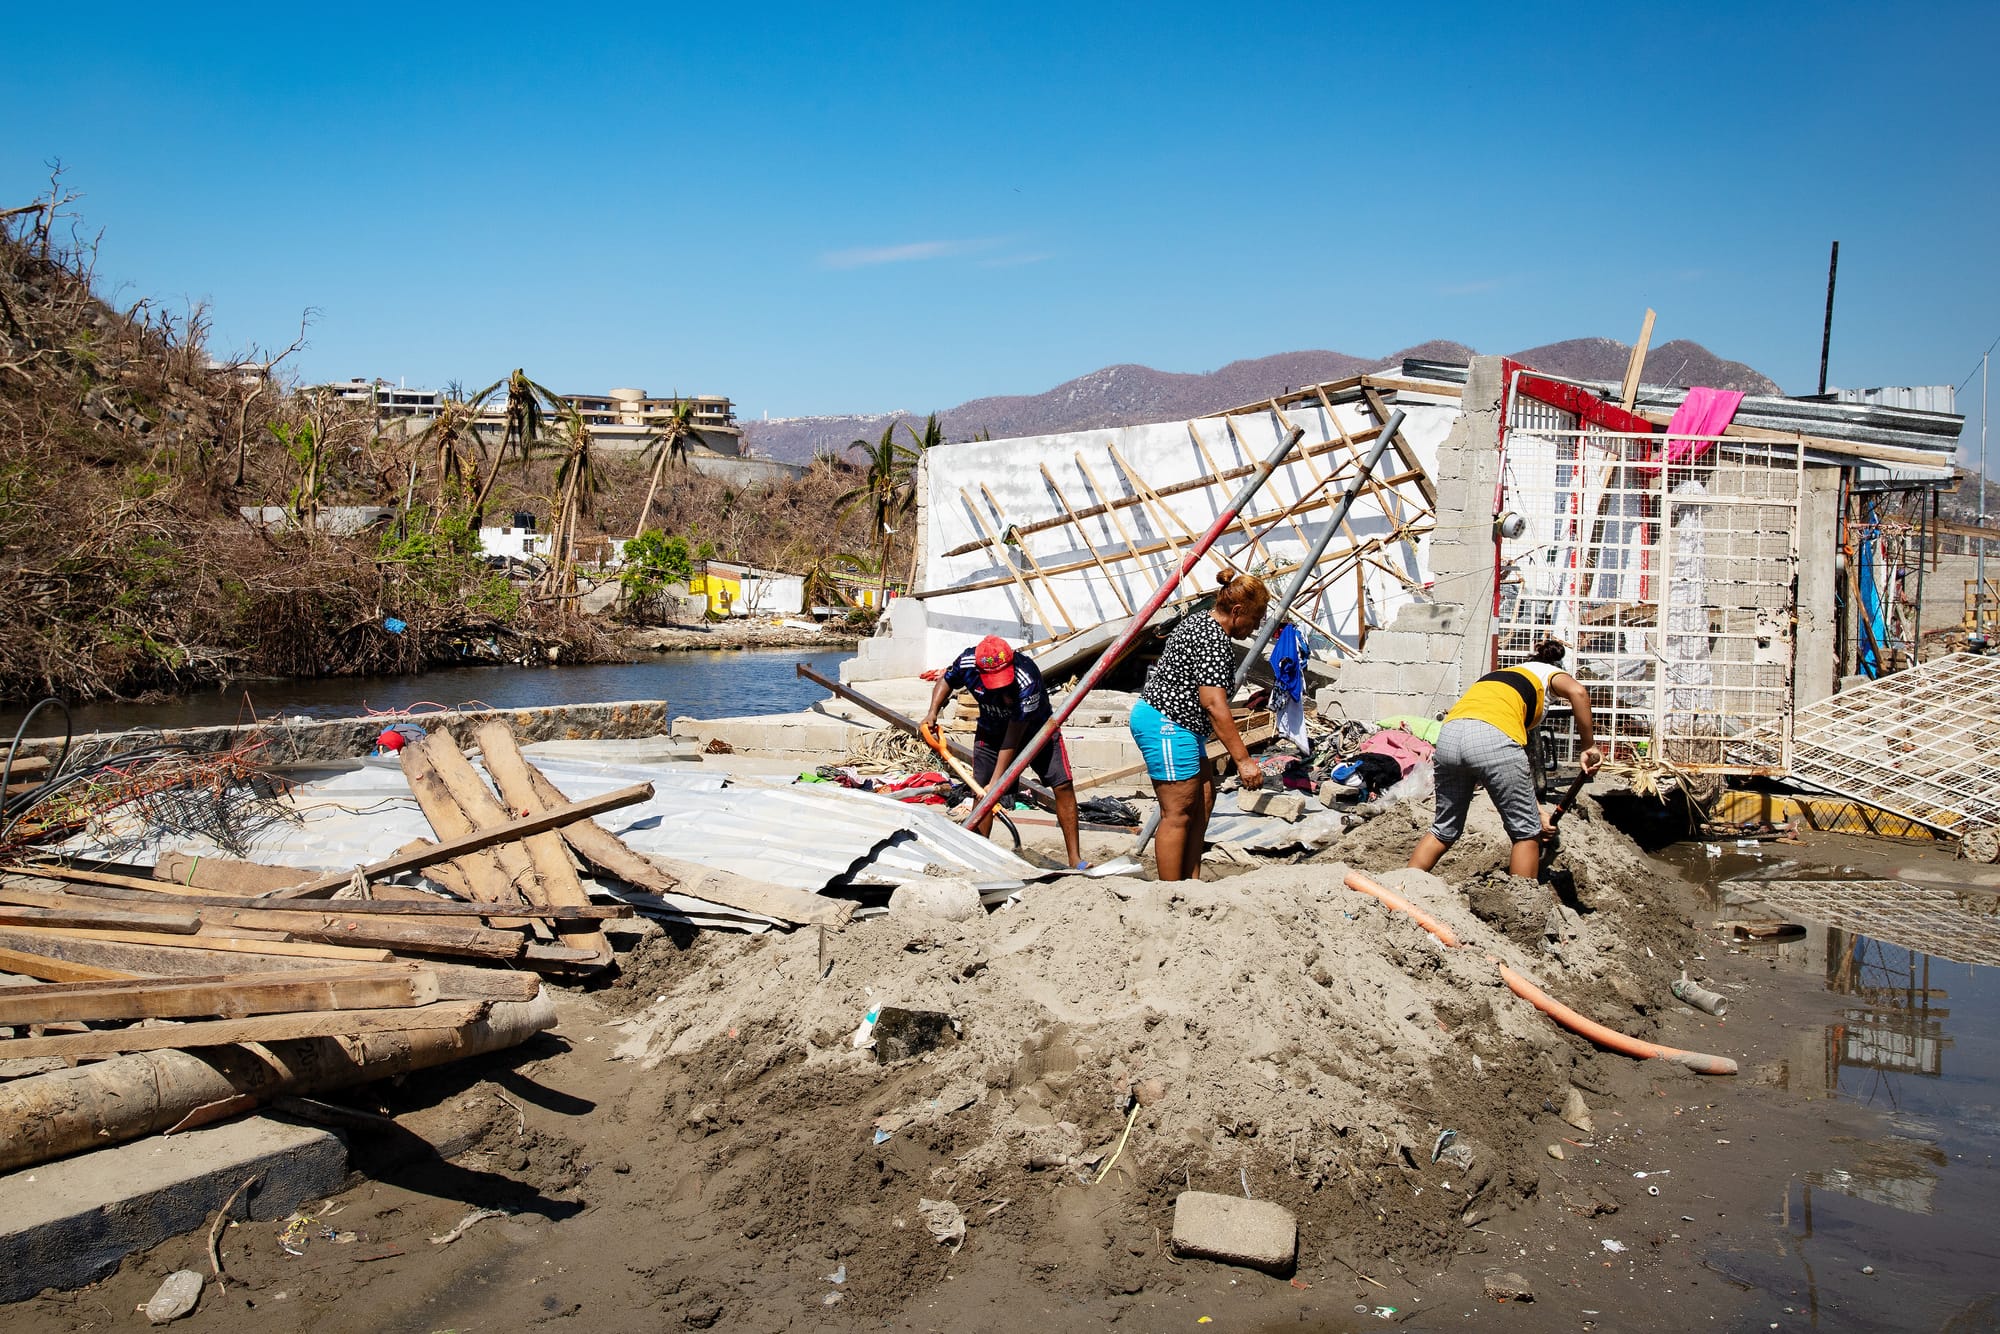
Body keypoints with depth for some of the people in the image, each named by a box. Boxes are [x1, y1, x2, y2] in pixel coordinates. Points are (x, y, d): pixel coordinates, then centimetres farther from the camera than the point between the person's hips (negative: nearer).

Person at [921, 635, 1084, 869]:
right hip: (991, 731, 3)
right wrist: (933, 712, -18)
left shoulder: (1027, 680, -40)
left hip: (1035, 728, -3)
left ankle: (1075, 859, -9)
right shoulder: (967, 662, -27)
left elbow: (1012, 739, -35)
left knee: (1063, 786, -14)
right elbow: (946, 681, 0)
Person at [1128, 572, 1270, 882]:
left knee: (1203, 800, 13)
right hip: (1166, 725, -11)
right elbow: (1214, 705, -25)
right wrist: (1243, 759, -25)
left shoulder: (1200, 621, 14)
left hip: (1177, 725, 11)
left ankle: (1191, 882, 16)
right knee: (1178, 812, -7)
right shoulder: (1215, 641, -19)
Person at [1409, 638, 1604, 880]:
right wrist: (1589, 747, 5)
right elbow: (1578, 692, -2)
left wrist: (1533, 808, 36)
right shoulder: (1550, 672, 26)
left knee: (1444, 830, 22)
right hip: (1493, 739, -6)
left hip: (1449, 734, 6)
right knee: (1527, 832, 11)